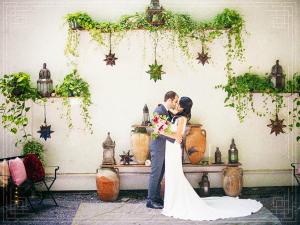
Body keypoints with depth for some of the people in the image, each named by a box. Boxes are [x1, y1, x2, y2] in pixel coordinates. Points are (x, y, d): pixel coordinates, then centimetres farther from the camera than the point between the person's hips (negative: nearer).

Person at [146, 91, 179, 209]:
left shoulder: (167, 111, 11)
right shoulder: (158, 111, -17)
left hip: (164, 147, 9)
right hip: (158, 147, -9)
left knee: (160, 174, 13)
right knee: (155, 174, -3)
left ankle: (157, 198, 21)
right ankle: (150, 200, 5)